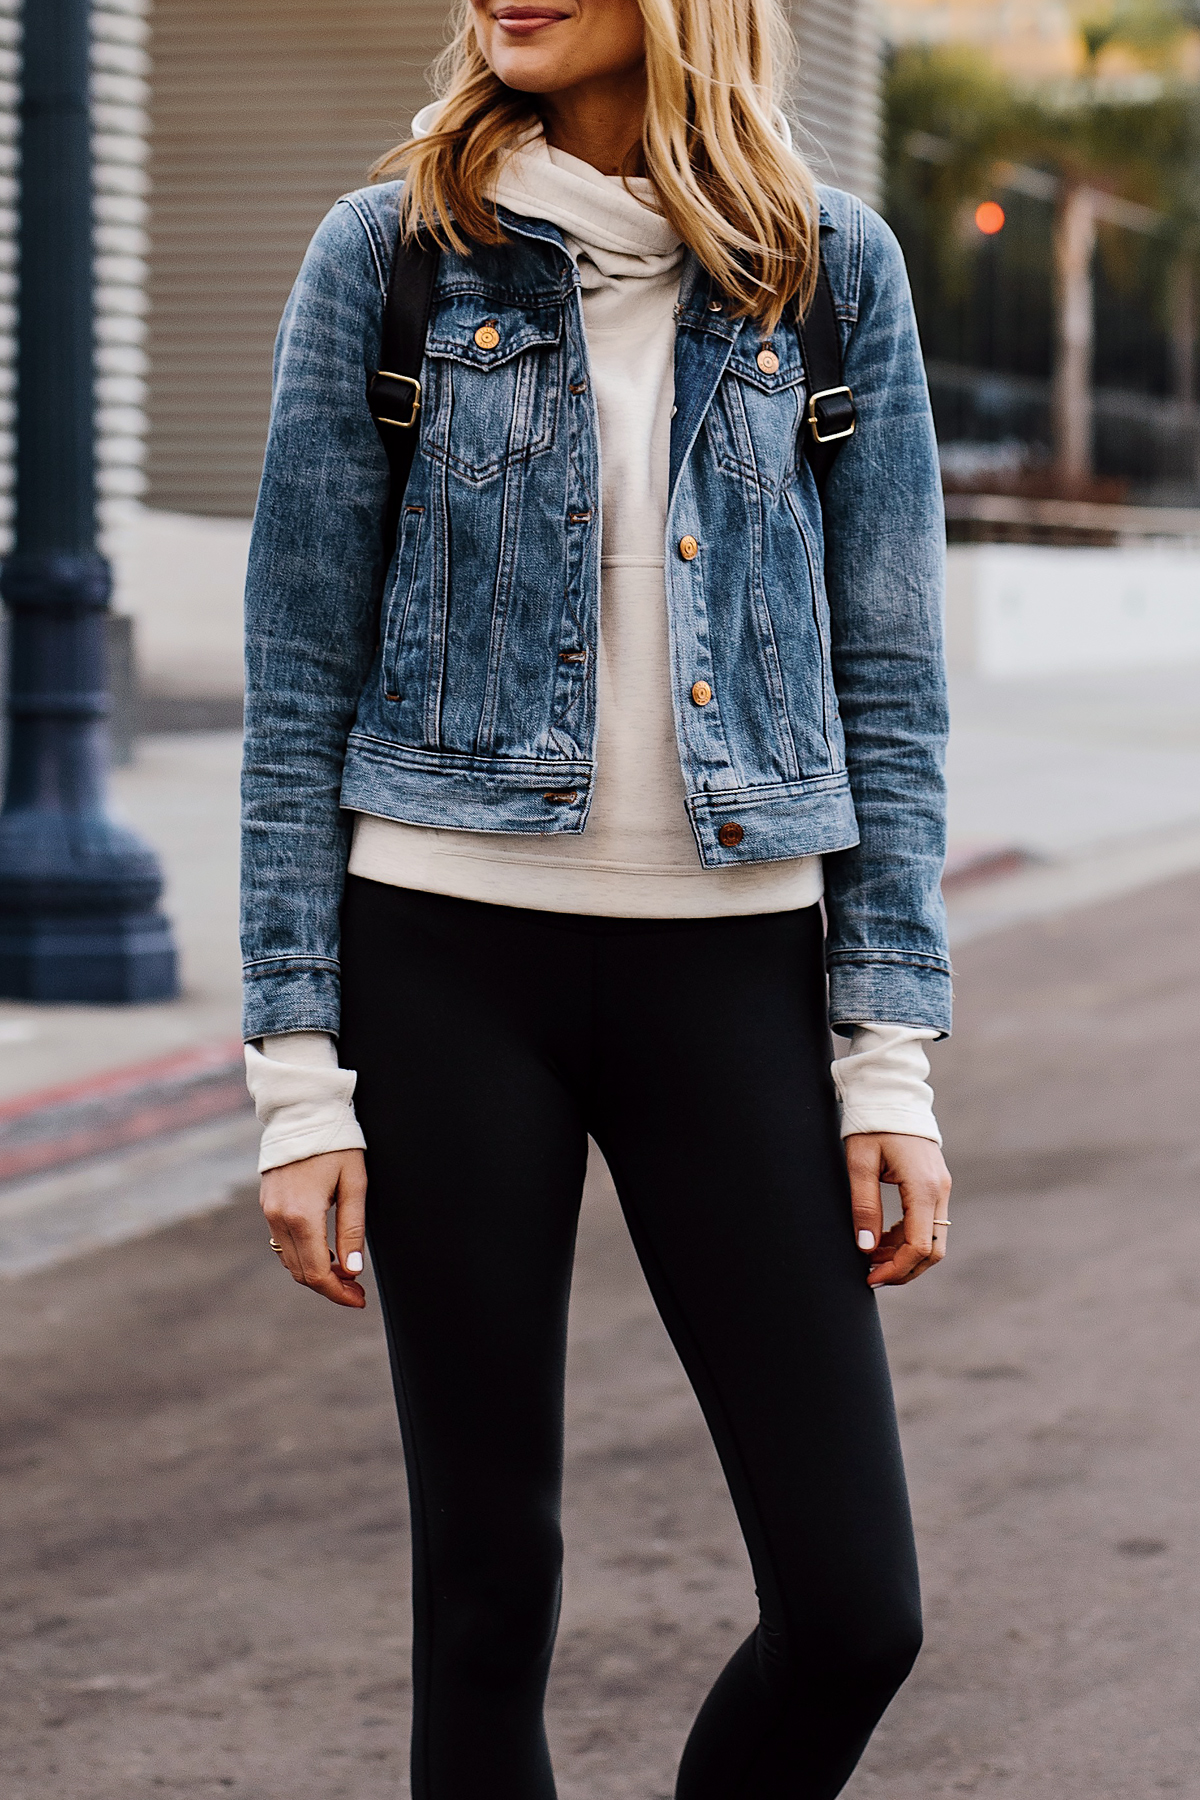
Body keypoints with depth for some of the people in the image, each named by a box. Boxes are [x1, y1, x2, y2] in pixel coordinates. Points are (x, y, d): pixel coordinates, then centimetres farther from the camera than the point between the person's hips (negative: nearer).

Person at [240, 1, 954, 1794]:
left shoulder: (833, 269, 4)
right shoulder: (389, 257, 0)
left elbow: (889, 678, 5)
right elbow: (301, 682, 1)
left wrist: (892, 1057, -1)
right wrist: (299, 1073, -4)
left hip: (729, 964, 1)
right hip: (451, 955, -1)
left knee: (855, 1605, -3)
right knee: (488, 1579, 3)